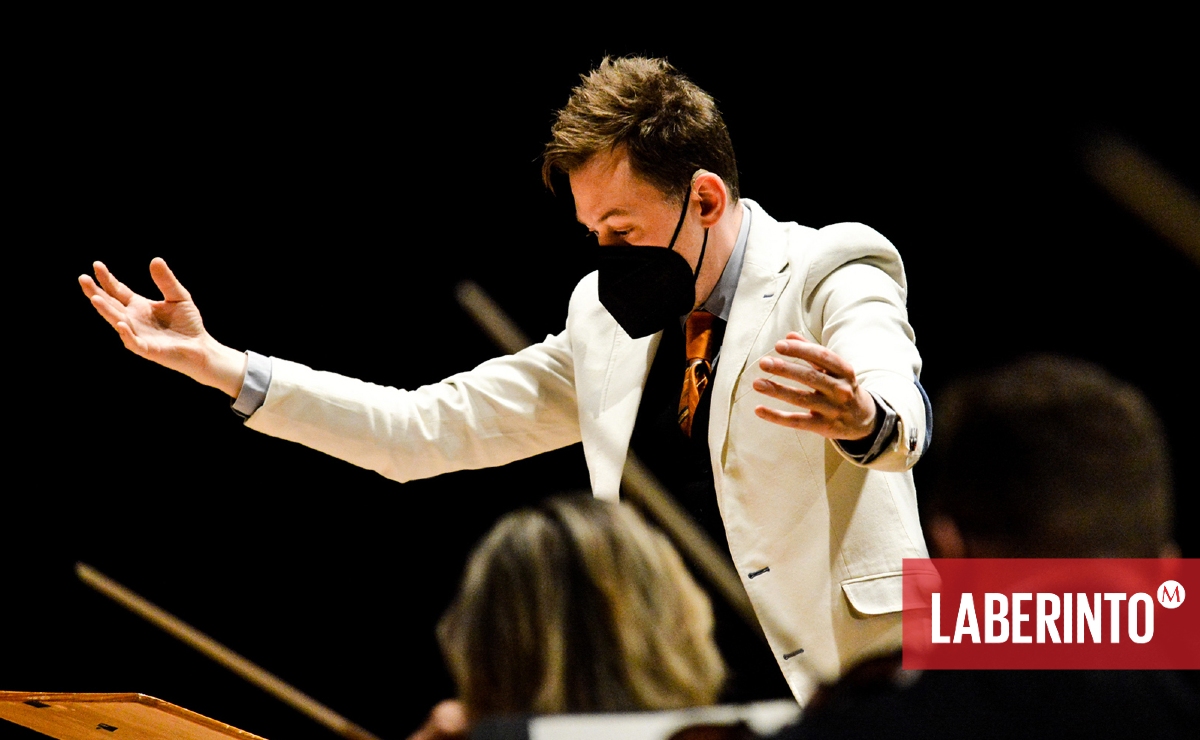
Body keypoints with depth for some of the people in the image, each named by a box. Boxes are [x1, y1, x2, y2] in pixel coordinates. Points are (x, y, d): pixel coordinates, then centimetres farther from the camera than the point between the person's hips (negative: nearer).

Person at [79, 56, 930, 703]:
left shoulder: (829, 279, -4)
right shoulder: (609, 318, 15)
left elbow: (901, 416, -26)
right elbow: (424, 430, 16)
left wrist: (863, 418, -52)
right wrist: (215, 363, 10)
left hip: (835, 698, -6)